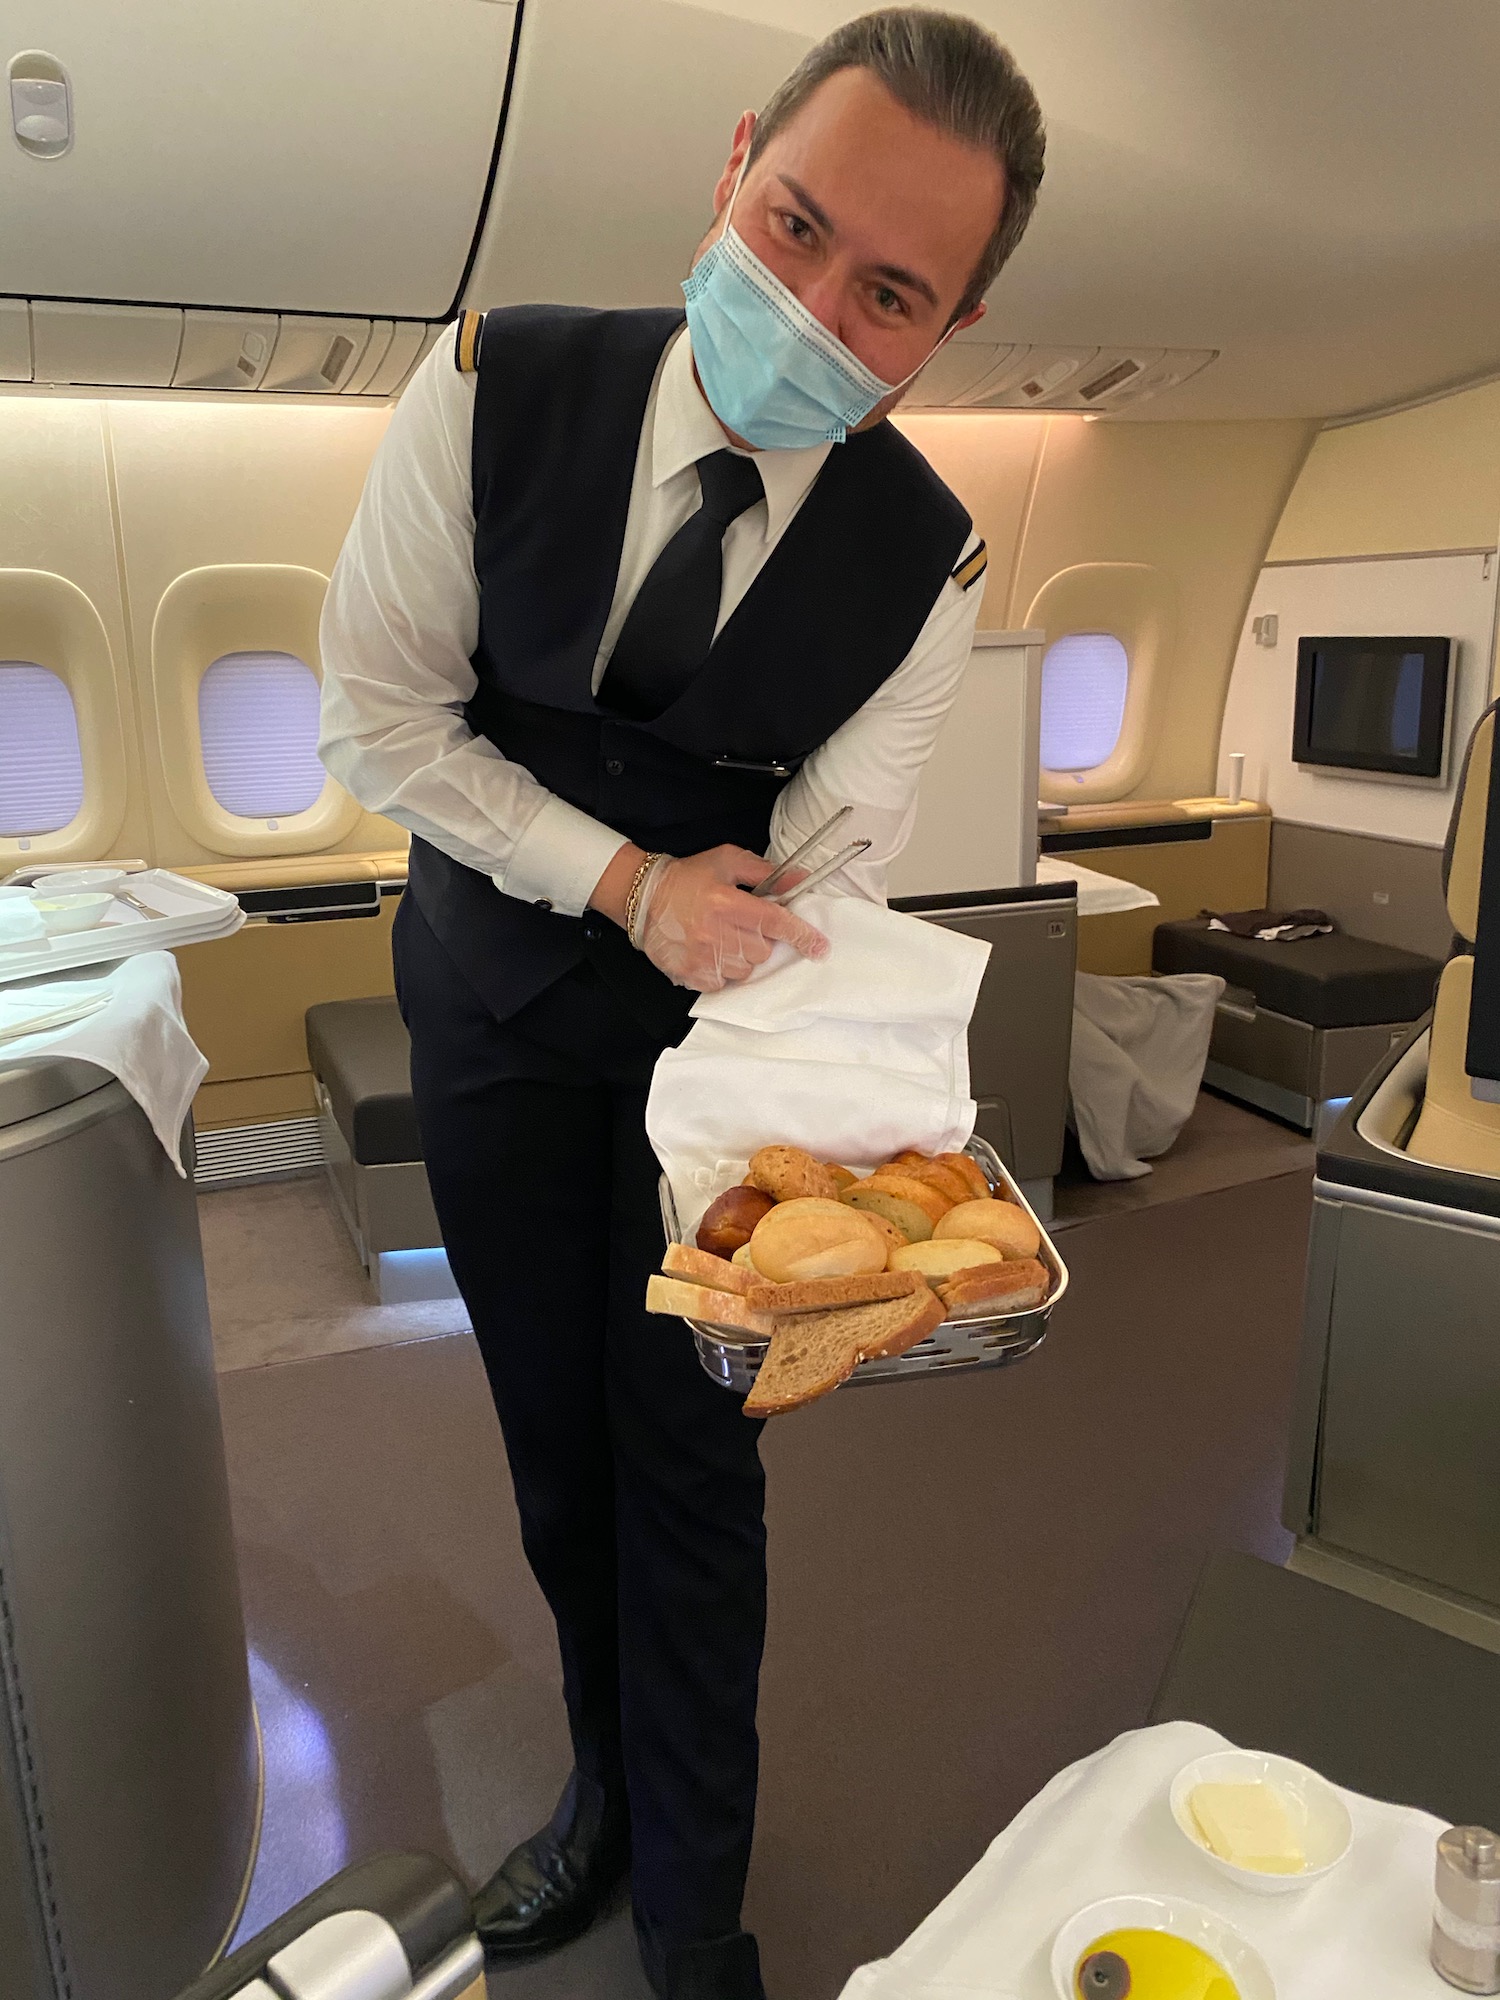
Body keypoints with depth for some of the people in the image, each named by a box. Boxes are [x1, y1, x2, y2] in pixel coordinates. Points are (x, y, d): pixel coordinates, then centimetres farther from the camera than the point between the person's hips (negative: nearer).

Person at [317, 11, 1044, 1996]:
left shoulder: (926, 564, -15)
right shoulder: (498, 385, -14)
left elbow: (826, 881, -17)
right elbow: (381, 719, -10)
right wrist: (629, 880, -21)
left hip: (710, 1012, -1)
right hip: (498, 982, 2)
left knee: (693, 1456, 5)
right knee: (555, 1436, 14)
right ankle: (608, 1778, 44)